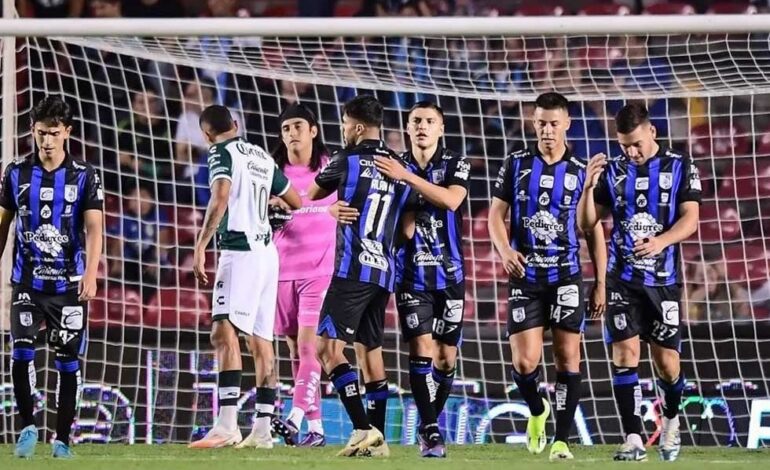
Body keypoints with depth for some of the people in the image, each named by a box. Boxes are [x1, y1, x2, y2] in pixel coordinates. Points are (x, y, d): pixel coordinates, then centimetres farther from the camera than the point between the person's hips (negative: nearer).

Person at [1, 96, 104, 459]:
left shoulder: (84, 176, 0)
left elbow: (93, 228, -7)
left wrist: (91, 274, -20)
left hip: (69, 283, -1)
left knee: (67, 362, 2)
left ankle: (62, 439, 12)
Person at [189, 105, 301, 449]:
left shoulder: (221, 152, -3)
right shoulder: (262, 156, 19)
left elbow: (220, 198, -19)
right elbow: (296, 203, 27)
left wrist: (201, 246, -22)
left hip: (240, 251, -8)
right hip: (267, 251, 8)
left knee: (224, 332, -16)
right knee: (260, 341, 10)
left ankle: (227, 424, -30)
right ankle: (262, 430, 11)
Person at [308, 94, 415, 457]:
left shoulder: (349, 160, -3)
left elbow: (312, 194, 15)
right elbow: (408, 230, 13)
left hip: (353, 270, -7)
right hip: (383, 274, 7)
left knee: (329, 348, -9)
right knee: (371, 351, 14)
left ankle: (363, 428, -21)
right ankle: (378, 438, 14)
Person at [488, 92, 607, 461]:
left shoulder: (581, 172, 4)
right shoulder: (517, 164, 5)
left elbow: (594, 231, 7)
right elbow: (496, 213, 5)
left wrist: (600, 283, 3)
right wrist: (505, 250, -15)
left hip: (566, 276, 0)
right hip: (524, 276, 0)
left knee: (567, 357, -4)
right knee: (524, 362, -7)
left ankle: (562, 440, 2)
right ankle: (537, 410, 25)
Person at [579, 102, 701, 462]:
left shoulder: (680, 168, 1)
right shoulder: (613, 171, 5)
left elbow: (690, 219, -6)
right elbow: (587, 224, 4)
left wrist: (661, 241, -24)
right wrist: (589, 187, -13)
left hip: (663, 279, -1)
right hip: (622, 279, 1)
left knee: (666, 359, 2)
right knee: (624, 354, -10)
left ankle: (671, 421, 30)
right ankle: (634, 440, -11)